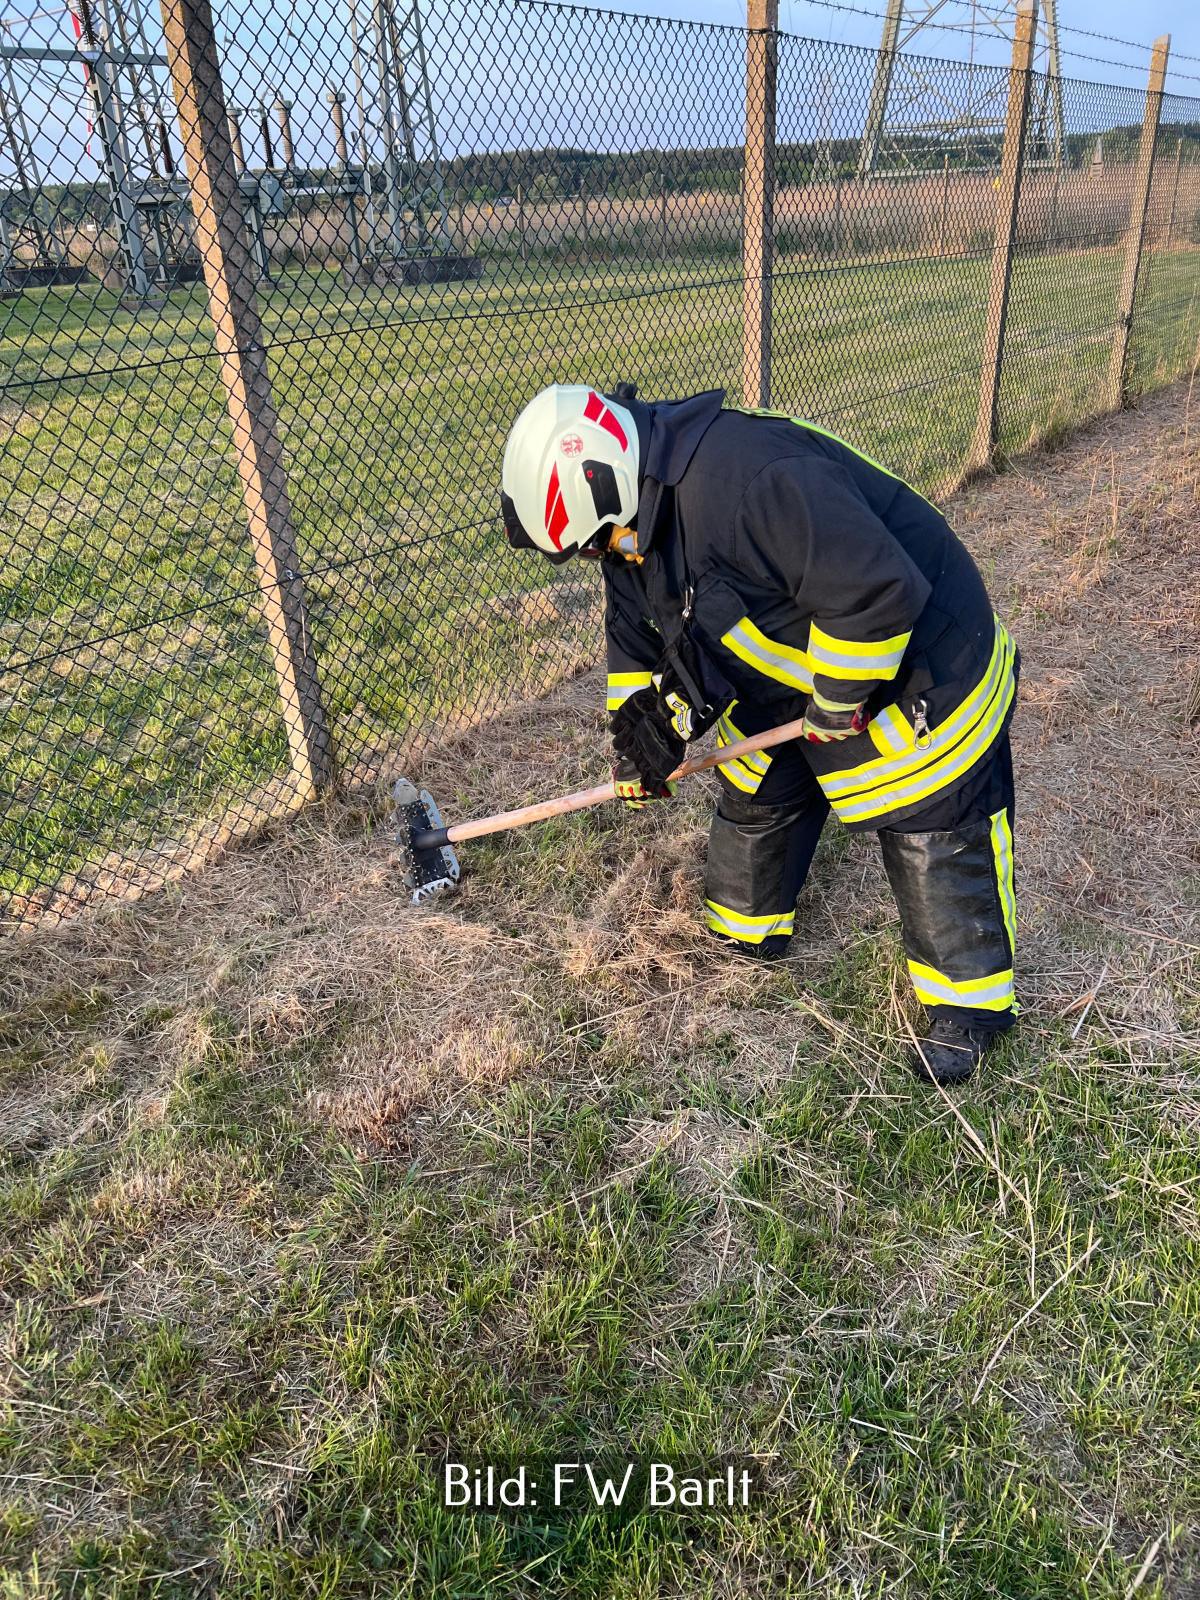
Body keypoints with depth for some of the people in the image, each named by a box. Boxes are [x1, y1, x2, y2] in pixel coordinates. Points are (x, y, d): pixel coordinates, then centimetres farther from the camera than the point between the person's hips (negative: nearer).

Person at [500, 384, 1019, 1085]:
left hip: (917, 654, -8)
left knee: (936, 834, -2)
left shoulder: (749, 478, -37)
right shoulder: (640, 531, -4)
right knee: (757, 798, 15)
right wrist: (646, 737, 6)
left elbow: (877, 590, -37)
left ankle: (971, 999, 15)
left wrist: (839, 699, -23)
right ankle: (748, 931, 38)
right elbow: (639, 633, 11)